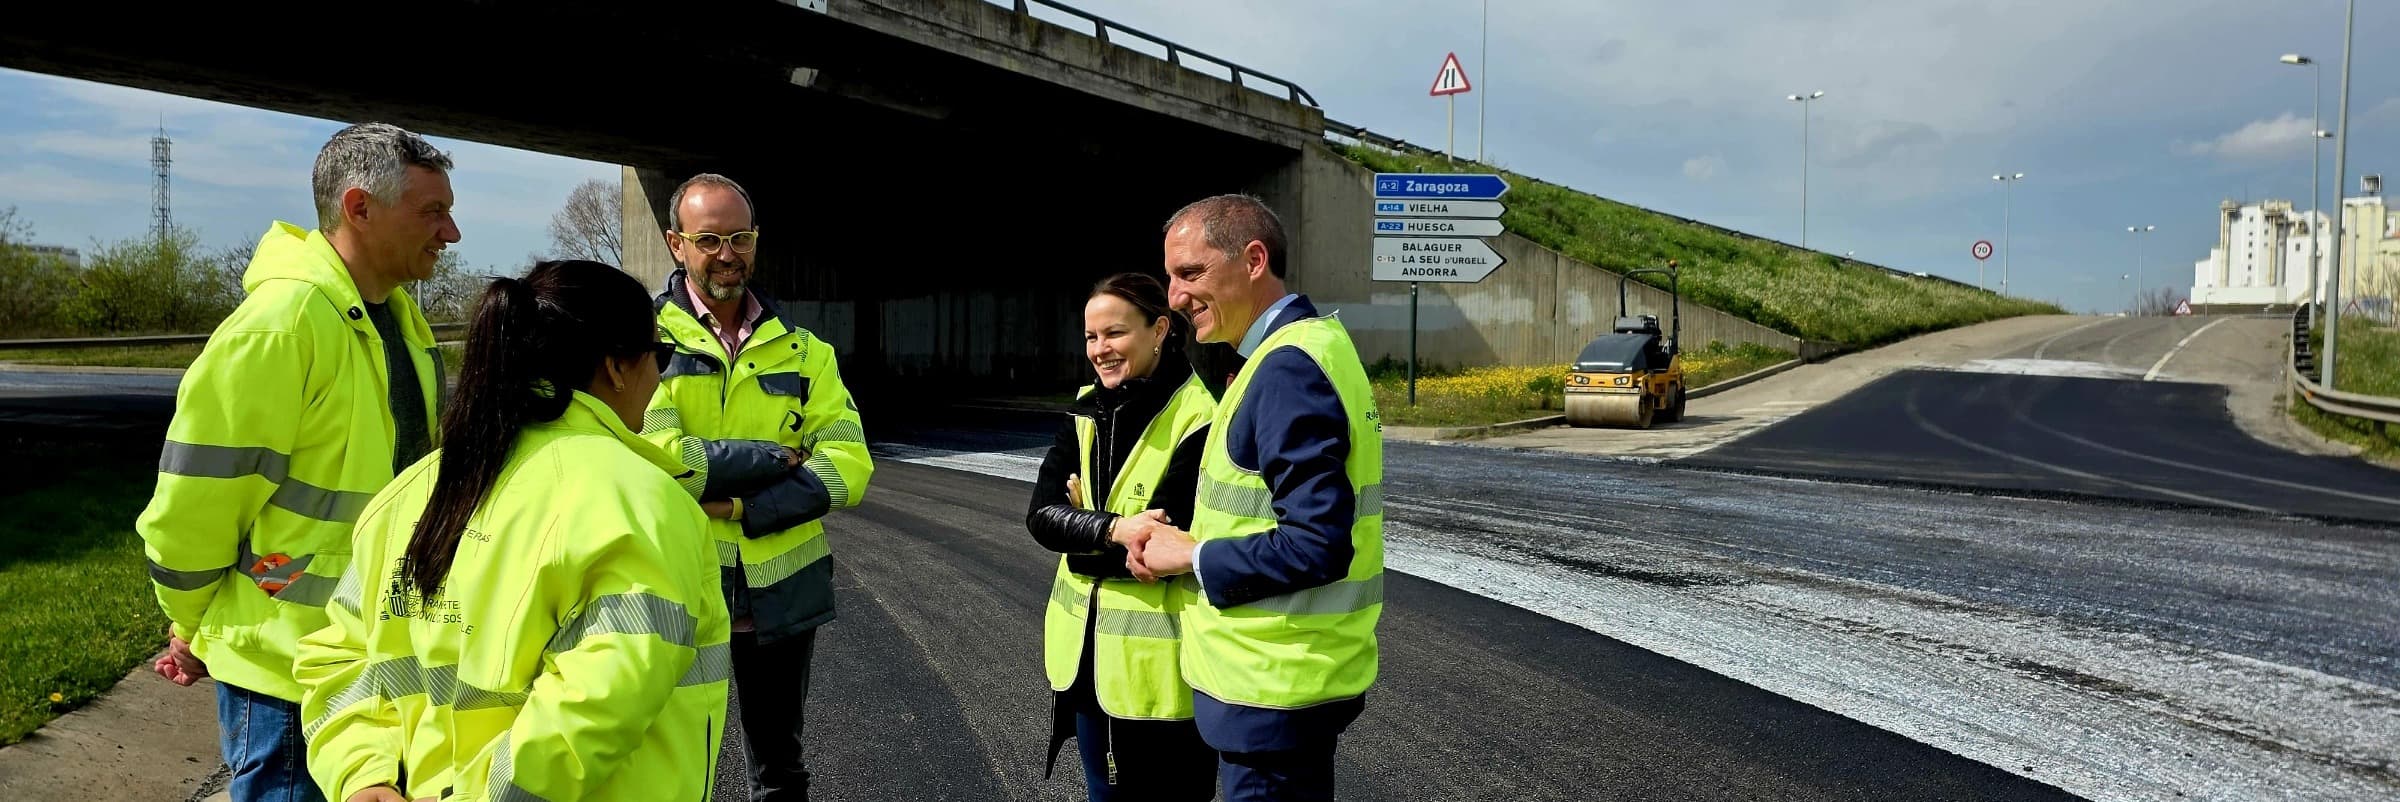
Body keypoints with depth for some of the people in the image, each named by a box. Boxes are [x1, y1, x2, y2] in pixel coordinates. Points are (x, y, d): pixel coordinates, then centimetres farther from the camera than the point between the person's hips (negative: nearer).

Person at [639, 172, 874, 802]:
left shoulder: (801, 350, 4)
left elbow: (849, 465, -6)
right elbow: (652, 456, -22)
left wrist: (745, 508, -17)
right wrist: (776, 458, -13)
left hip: (782, 591, 3)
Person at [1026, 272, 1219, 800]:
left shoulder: (1199, 415, -16)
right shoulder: (1088, 410, 5)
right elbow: (1041, 515, -5)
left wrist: (1082, 532, -8)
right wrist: (1111, 529, -23)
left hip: (1160, 660, -6)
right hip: (1087, 649, 7)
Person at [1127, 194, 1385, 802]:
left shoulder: (1287, 368, -21)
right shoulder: (1310, 343, 11)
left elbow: (1319, 543, -27)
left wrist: (1192, 557, -15)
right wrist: (1182, 541, 4)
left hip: (1271, 689, -10)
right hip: (1293, 676, 10)